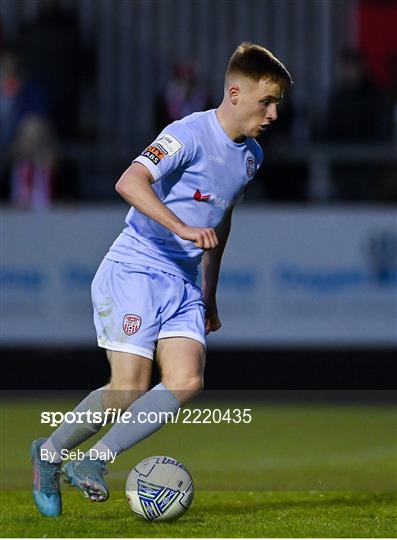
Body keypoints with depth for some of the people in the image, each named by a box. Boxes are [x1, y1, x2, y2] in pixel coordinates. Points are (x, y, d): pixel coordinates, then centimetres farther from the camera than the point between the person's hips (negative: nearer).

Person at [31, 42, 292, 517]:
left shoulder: (250, 155, 12)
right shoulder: (190, 134, -14)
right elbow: (130, 183, -27)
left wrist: (210, 295, 28)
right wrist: (183, 229, -34)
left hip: (184, 282, 7)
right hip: (135, 269, -7)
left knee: (187, 381, -14)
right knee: (129, 389, -13)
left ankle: (93, 461, -5)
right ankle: (50, 452, 11)